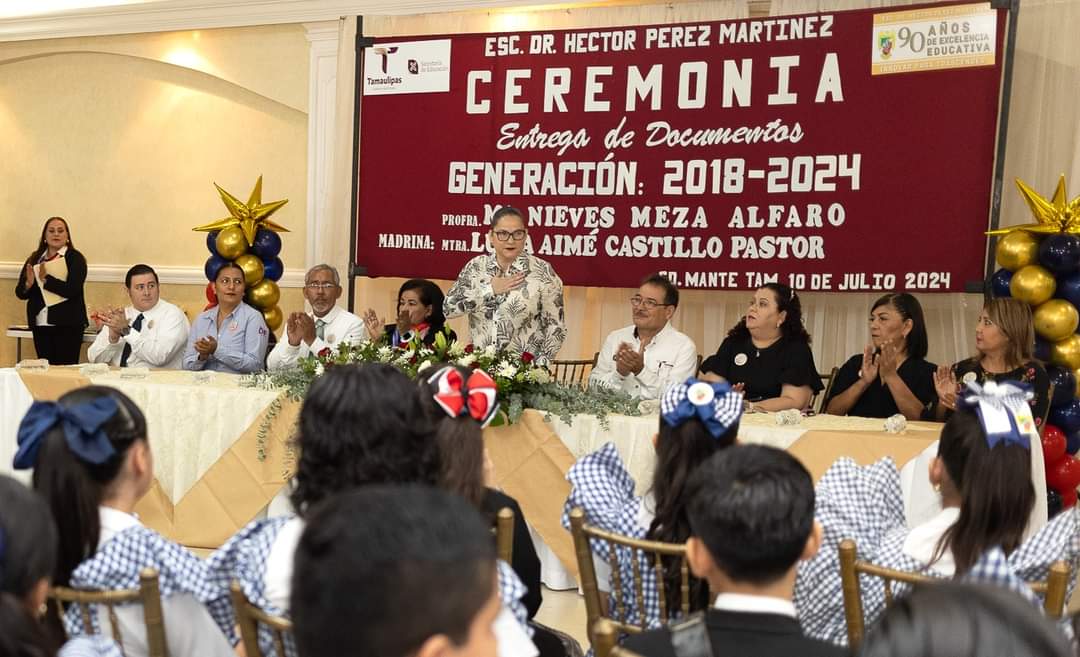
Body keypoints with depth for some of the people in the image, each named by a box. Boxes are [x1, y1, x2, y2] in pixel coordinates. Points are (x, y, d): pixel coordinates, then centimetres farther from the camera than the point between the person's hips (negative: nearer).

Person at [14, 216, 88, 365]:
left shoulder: (75, 258, -3)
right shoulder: (34, 259, 11)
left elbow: (73, 290, -16)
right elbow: (20, 293, 10)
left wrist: (46, 279, -15)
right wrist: (29, 284, -10)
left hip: (67, 325, -5)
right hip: (40, 325, 5)